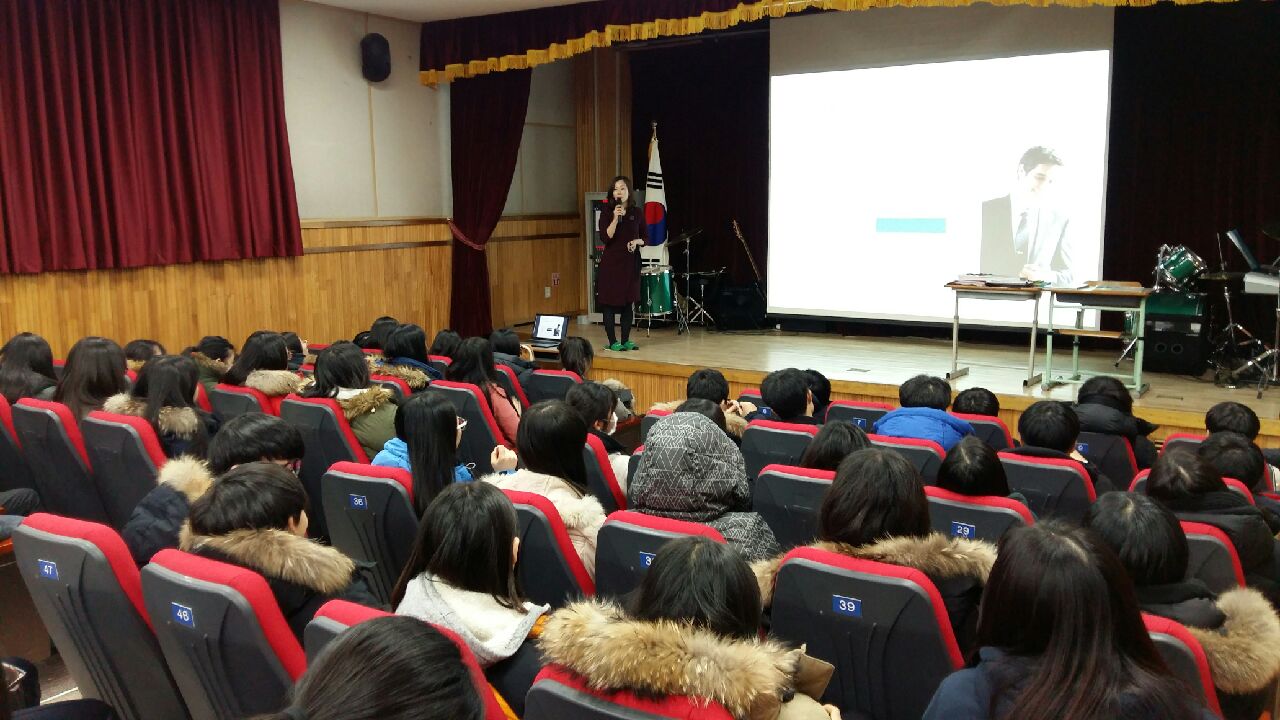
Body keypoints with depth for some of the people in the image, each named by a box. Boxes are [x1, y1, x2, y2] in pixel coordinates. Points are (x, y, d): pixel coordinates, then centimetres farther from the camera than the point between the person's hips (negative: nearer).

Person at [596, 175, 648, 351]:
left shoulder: (637, 213, 5)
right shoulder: (607, 214, -1)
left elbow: (645, 238, 10)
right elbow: (605, 238, -13)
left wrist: (636, 241, -11)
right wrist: (615, 219, -21)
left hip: (631, 262, 2)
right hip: (611, 262, -2)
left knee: (628, 302, 6)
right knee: (610, 303, -2)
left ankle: (626, 340, 15)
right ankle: (612, 342, 5)